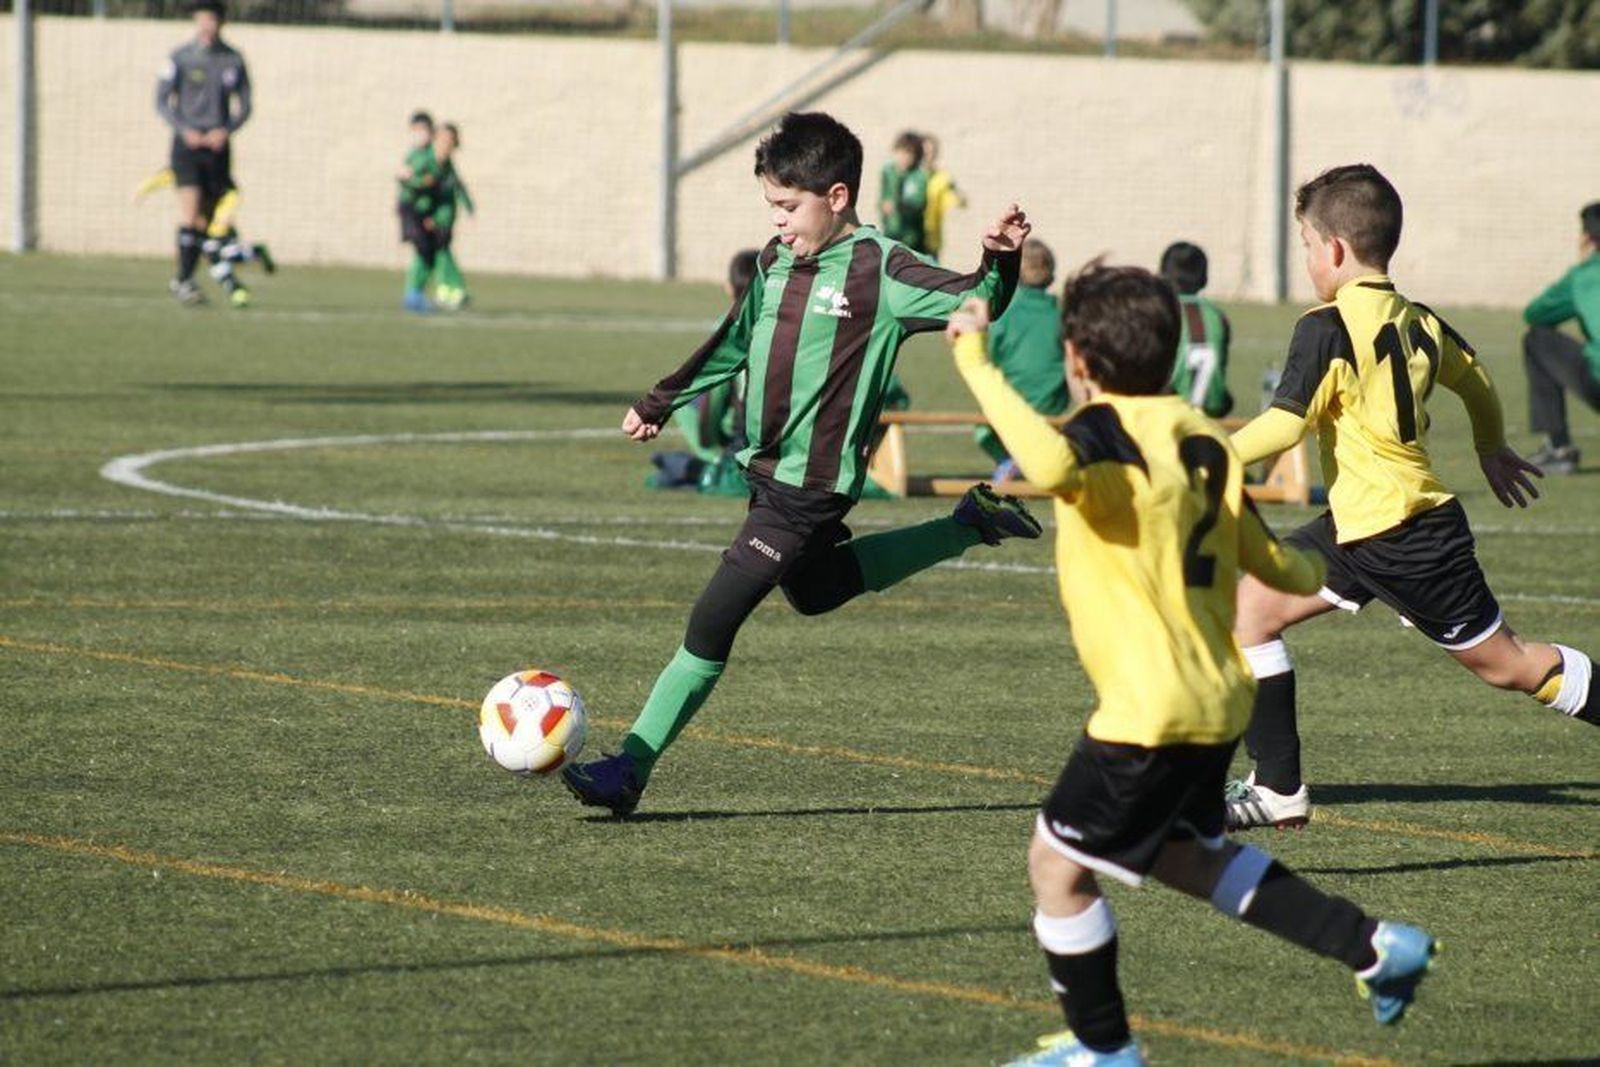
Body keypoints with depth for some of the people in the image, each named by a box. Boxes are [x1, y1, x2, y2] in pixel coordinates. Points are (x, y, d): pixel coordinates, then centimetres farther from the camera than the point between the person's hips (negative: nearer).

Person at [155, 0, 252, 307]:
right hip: (187, 142, -3)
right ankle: (184, 278, -14)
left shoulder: (233, 60, 5)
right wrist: (185, 130, -12)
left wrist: (226, 130, -8)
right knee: (190, 208, -16)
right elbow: (162, 100, 1)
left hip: (217, 144, 3)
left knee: (206, 217, 4)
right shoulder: (180, 58, -1)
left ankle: (181, 281, 15)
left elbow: (244, 106, 10)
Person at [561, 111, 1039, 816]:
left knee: (713, 621, -11)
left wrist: (999, 260, -38)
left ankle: (631, 768, -8)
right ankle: (969, 526, 39)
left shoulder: (879, 270, -13)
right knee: (815, 591, 30)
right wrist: (659, 403, 27)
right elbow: (734, 342, 22)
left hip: (814, 485, -9)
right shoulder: (777, 261, 9)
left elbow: (973, 302, -17)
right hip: (768, 470, 9)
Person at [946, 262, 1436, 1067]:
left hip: (1150, 711, -9)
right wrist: (1313, 573, 40)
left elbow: (1052, 465, -41)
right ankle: (1373, 948, 25)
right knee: (1183, 853, 27)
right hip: (1218, 696, 9)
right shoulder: (1201, 436, 7)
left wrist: (977, 364, -31)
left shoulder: (1108, 430, -16)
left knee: (1057, 863, 5)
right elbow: (1264, 556, 16)